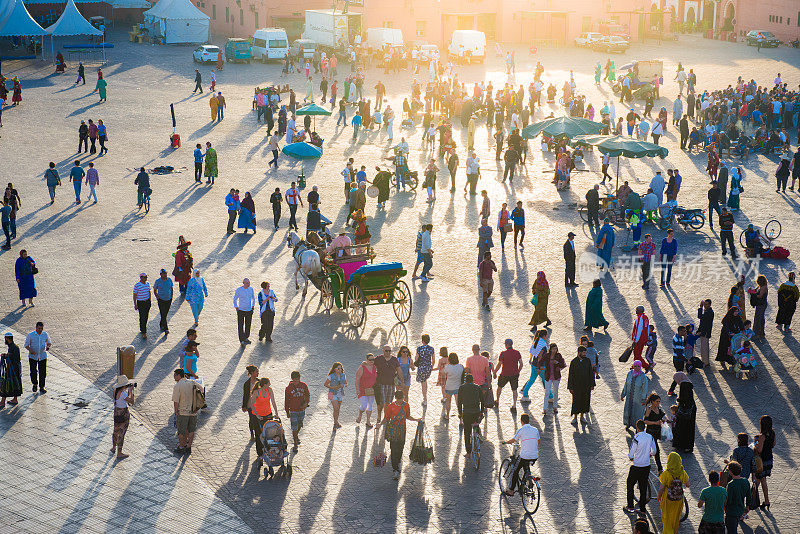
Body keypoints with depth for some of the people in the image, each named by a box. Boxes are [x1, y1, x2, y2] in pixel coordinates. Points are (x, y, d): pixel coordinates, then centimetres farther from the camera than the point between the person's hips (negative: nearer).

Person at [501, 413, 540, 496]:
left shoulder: (521, 430, -8)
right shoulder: (535, 429, 6)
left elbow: (513, 440, -2)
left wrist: (505, 442, 17)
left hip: (524, 456, -5)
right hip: (535, 457, 5)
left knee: (515, 471, 13)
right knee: (527, 469, 34)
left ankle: (511, 490, 15)